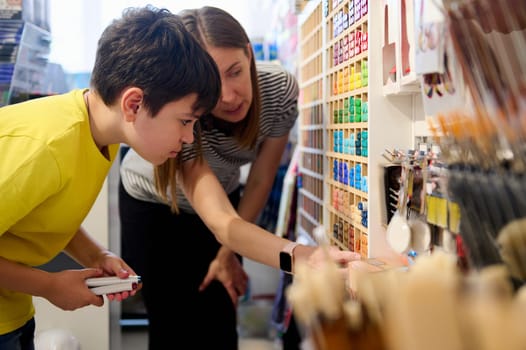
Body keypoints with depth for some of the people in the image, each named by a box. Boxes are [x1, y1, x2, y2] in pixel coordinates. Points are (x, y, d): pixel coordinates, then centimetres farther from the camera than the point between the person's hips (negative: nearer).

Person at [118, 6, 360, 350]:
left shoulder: (280, 89, -30)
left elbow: (261, 180, -15)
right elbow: (222, 223, -52)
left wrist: (227, 252, -8)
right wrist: (306, 257, -69)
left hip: (223, 196, 3)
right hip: (152, 204, -2)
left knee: (219, 321, 1)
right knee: (172, 320, 1)